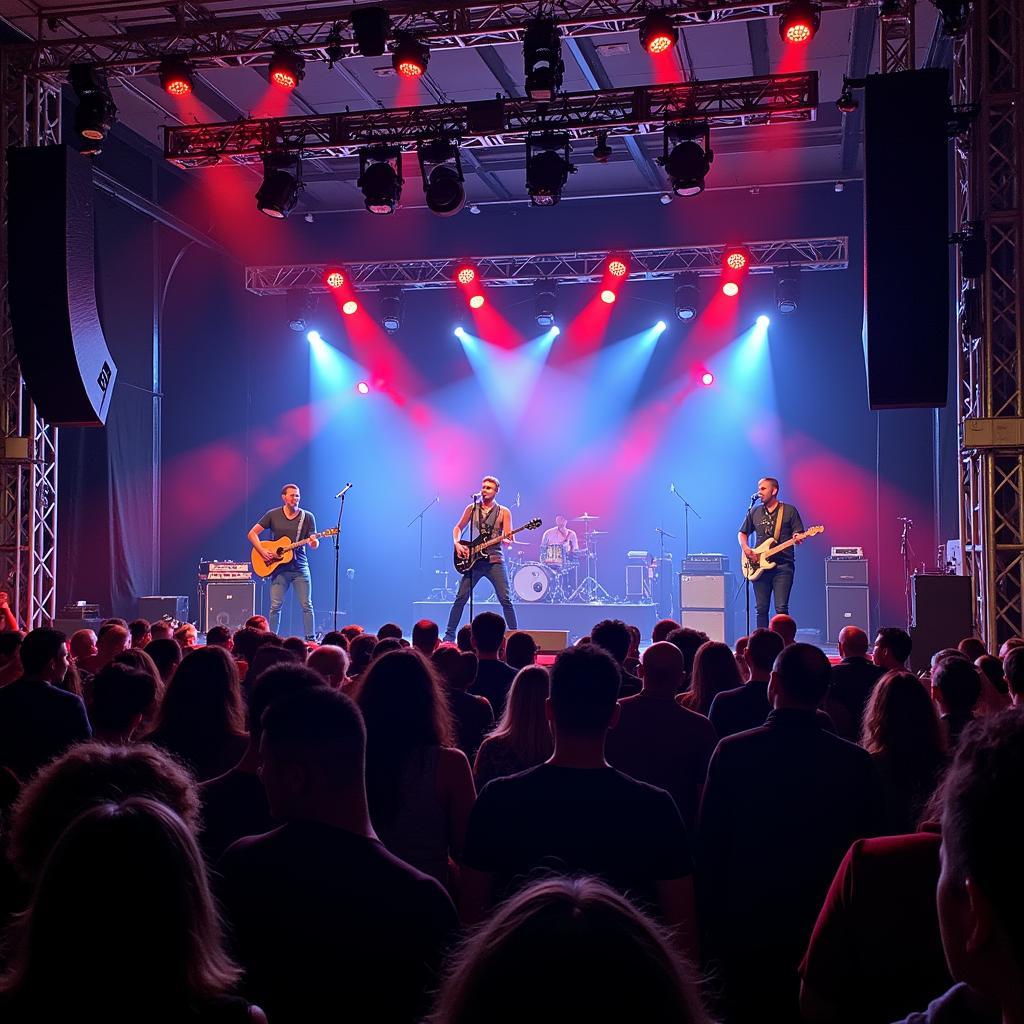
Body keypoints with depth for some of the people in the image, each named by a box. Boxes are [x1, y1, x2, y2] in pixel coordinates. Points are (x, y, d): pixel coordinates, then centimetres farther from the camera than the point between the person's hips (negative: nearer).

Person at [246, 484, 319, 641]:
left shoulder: (308, 517, 3)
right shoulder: (273, 515, 2)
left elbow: (314, 545, 3)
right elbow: (252, 534, 5)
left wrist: (314, 542, -21)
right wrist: (263, 551, -9)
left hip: (300, 567, 0)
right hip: (279, 568, 0)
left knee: (307, 605, -2)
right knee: (275, 606, 0)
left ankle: (311, 639, 4)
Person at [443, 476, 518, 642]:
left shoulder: (503, 512, 3)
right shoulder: (472, 508, 8)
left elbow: (508, 539, -1)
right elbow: (458, 528, 17)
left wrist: (506, 541, -25)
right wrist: (457, 543, -1)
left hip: (494, 561, -1)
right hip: (473, 560, 2)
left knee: (505, 599, -7)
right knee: (461, 598, -1)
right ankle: (449, 635, 8)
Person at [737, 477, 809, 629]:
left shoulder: (789, 511, 4)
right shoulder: (754, 512, 14)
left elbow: (799, 535, 3)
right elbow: (742, 533, 22)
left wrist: (798, 538, -20)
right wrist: (745, 548, 3)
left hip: (783, 566, -3)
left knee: (781, 608, -11)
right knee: (761, 609, 4)